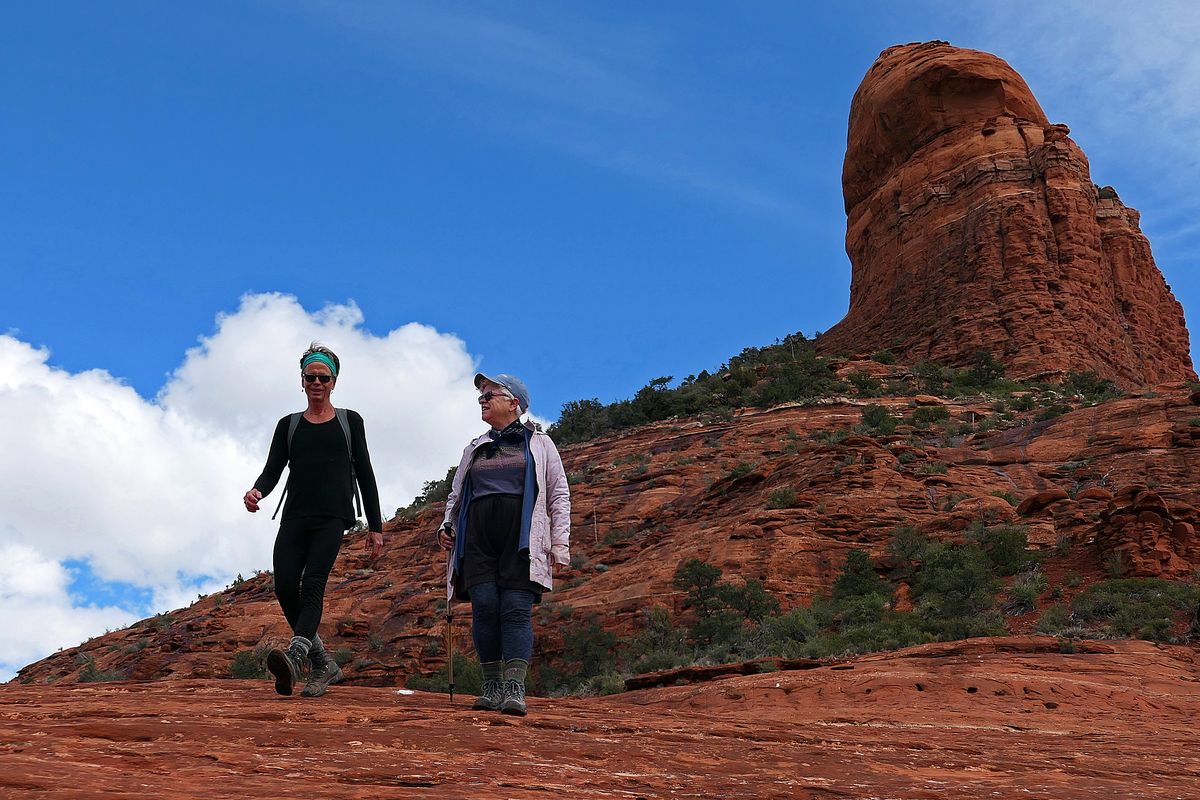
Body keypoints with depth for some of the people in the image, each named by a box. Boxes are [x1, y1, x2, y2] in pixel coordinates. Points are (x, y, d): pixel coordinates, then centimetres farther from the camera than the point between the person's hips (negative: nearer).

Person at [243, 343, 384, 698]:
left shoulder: (350, 421, 13)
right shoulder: (289, 425, 18)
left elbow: (365, 474, 11)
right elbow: (272, 469, 9)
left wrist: (375, 526, 6)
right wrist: (257, 491, -16)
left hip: (333, 516, -3)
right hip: (295, 516, 3)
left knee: (313, 584, -22)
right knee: (285, 588, -11)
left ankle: (295, 656, -42)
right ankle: (324, 663, 5)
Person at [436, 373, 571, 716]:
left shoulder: (539, 444, 15)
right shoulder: (474, 449, 25)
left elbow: (559, 496, 10)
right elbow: (456, 495, 31)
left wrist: (559, 545, 1)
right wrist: (447, 526, 11)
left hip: (521, 534, -3)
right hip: (478, 535, 4)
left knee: (516, 609, -14)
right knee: (484, 607, -9)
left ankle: (514, 690, -19)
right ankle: (492, 687, -3)